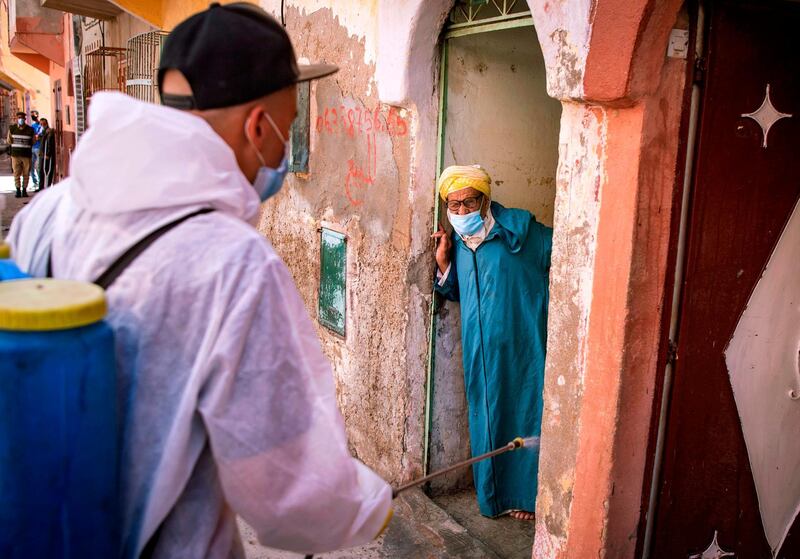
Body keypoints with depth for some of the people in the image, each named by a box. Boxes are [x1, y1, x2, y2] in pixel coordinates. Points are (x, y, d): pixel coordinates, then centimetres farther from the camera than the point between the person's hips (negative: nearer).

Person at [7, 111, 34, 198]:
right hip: (15, 155, 1)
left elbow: (33, 142, 10)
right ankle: (18, 191, 7)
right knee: (16, 173, 0)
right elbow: (9, 141, 14)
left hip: (27, 155, -1)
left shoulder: (30, 130, 0)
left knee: (26, 174, 2)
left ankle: (24, 190, 13)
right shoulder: (12, 128, 4)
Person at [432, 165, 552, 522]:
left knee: (526, 415, 4)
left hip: (523, 347, -5)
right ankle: (494, 493, 30)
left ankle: (526, 495, 20)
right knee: (487, 418, 13)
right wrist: (443, 262, 2)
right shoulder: (457, 242, 7)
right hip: (481, 351, 5)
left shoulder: (517, 229, -10)